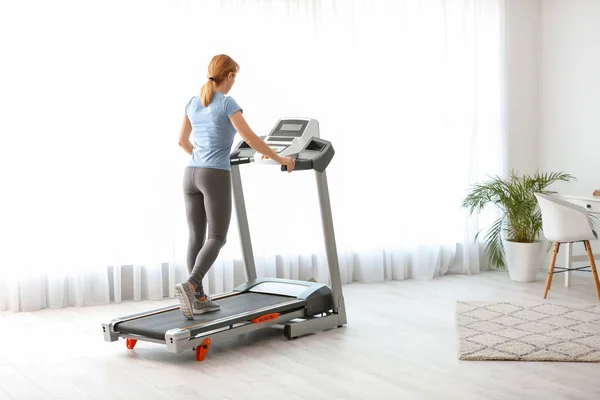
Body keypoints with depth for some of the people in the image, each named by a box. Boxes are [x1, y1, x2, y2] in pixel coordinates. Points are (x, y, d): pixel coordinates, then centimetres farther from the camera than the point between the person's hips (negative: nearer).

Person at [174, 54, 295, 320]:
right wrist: (280, 159, -1)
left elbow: (182, 141, 20)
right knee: (216, 238, -2)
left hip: (191, 175, 6)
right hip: (215, 177, -6)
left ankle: (198, 298, 9)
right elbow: (251, 140, -12)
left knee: (196, 237, 8)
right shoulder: (227, 103, -8)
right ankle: (190, 285, -22)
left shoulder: (192, 103, 11)